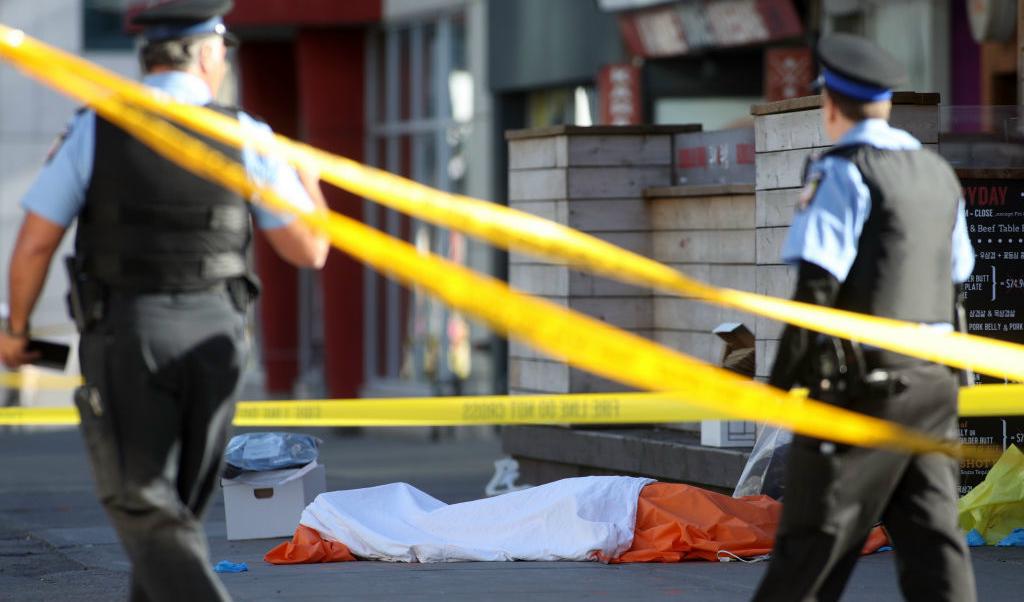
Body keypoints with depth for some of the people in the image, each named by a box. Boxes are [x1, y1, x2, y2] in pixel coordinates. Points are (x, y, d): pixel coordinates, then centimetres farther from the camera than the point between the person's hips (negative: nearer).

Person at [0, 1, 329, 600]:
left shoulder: (96, 129, -5)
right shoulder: (244, 138, -4)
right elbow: (309, 250, 0)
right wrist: (309, 182, 22)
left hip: (124, 339, -2)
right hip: (211, 338, 2)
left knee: (145, 513, -1)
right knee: (176, 503, 20)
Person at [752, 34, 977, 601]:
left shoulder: (842, 172, -10)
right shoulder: (939, 173, 13)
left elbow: (816, 285, -16)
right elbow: (956, 274, 21)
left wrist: (781, 379, -12)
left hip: (862, 384, -7)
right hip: (934, 382, 7)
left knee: (813, 539, 1)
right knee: (931, 536, 4)